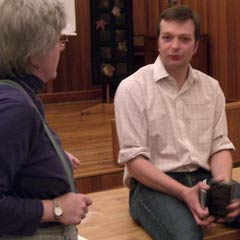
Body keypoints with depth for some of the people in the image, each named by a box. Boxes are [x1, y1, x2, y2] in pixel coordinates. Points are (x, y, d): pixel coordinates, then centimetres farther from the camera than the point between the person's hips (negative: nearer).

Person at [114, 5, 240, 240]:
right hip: (153, 185, -5)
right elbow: (134, 158, -11)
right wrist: (184, 193, -22)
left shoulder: (211, 87, 10)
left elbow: (220, 144, 8)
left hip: (203, 179, 5)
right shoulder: (132, 88, -6)